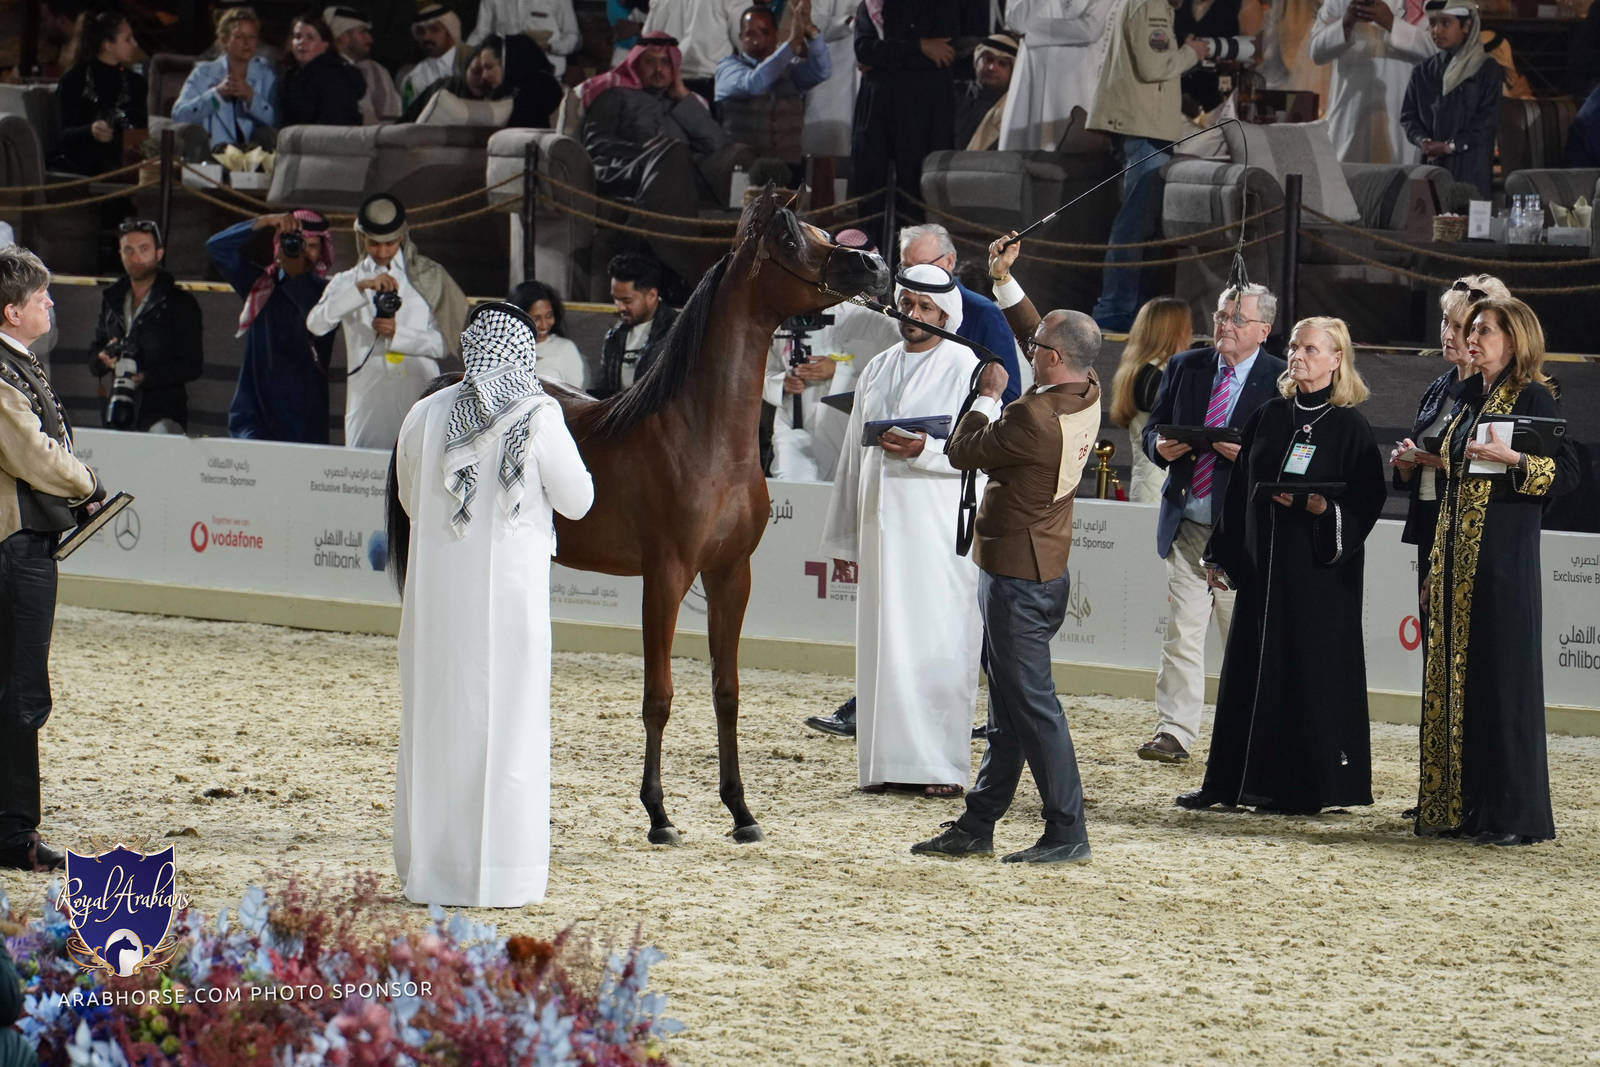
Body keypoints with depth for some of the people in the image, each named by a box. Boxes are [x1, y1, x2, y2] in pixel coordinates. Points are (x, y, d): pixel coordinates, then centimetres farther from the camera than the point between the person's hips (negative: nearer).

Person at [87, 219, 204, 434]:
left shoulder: (181, 302, 2)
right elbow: (93, 364, 21)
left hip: (164, 414, -5)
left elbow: (192, 366, -5)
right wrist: (105, 358, -4)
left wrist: (144, 378, -15)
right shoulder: (112, 300, 17)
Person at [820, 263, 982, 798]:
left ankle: (943, 764, -6)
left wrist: (924, 450, -23)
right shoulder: (877, 370, 16)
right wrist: (846, 533, 16)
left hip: (938, 527, -6)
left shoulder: (964, 367, -1)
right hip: (881, 522, 6)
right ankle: (887, 760, 7)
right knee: (883, 643, 4)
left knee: (936, 643, -7)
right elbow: (855, 450, 19)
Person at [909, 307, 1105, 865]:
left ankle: (1067, 833, -2)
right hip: (1046, 566, 10)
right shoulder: (1087, 396, 0)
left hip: (1017, 578, -10)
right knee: (1008, 710, 15)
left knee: (1031, 704, -5)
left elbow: (962, 451, -12)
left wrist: (988, 396, 0)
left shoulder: (1032, 417, -26)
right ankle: (977, 825, 23)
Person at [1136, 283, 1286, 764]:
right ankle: (1173, 731, 1)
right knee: (1181, 631, 0)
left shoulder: (1281, 381, -4)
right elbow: (1153, 430, 17)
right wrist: (1160, 447, -6)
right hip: (1187, 524, 4)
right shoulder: (1185, 367, 11)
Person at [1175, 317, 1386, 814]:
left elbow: (1368, 500, -7)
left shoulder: (1349, 427, -4)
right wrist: (1220, 555, 10)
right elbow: (1239, 489, 12)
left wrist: (1324, 509, -24)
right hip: (1260, 562, 5)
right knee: (1249, 667, 8)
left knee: (1309, 669, -4)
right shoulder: (1269, 416, 10)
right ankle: (1229, 779, 14)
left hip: (1318, 568, -5)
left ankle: (1309, 786, 2)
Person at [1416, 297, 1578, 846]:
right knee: (1453, 674, 6)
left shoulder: (1532, 397, -6)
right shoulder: (1472, 400, 19)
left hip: (1504, 554, -8)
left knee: (1500, 676, -8)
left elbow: (1567, 470, -12)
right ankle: (1456, 806, 10)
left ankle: (1514, 814, -6)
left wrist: (1514, 460, -24)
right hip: (1455, 553, 9)